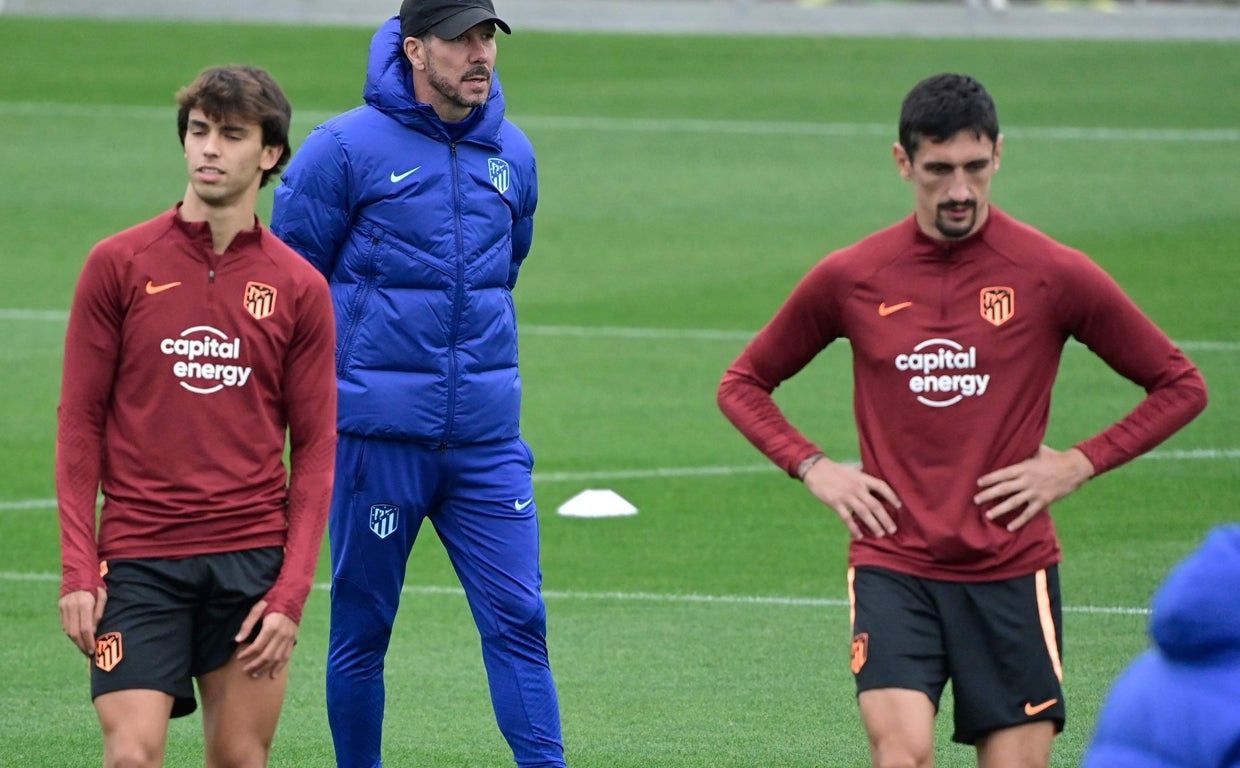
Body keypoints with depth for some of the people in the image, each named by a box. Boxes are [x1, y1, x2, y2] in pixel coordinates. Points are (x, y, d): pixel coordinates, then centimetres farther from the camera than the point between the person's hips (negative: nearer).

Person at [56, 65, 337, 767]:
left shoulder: (300, 288, 5)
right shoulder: (120, 265, 2)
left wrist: (292, 592, -4)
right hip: (138, 558, -1)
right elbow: (80, 424, 3)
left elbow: (316, 447, 6)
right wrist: (78, 569, -5)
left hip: (253, 561, 1)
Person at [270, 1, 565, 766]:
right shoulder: (344, 149, -6)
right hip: (378, 436, -4)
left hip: (487, 440, 4)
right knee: (362, 630, 5)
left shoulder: (512, 155, 10)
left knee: (519, 621, -3)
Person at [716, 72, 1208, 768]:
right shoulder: (850, 278, 3)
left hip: (1012, 572, 0)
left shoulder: (1055, 275, -1)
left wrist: (1078, 465, -3)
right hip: (892, 566, 0)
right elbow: (744, 384, 17)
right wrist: (813, 467, 1)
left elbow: (1180, 385, 7)